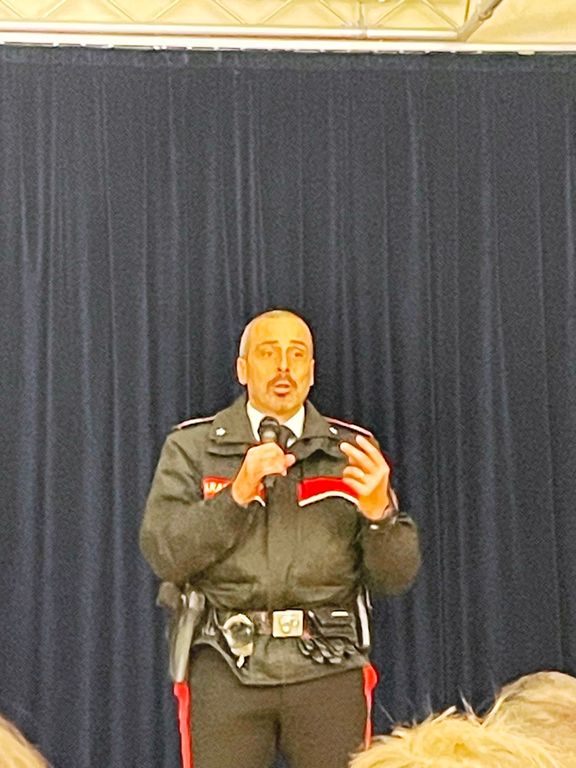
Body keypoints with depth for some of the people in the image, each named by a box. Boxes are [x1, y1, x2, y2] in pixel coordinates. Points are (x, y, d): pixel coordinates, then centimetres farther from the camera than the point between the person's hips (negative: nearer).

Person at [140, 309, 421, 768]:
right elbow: (164, 554, -3)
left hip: (328, 667, 1)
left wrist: (378, 510, -13)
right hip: (227, 668, -1)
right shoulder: (192, 448, 8)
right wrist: (237, 493, -13)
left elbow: (397, 577, 6)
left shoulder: (353, 451, 10)